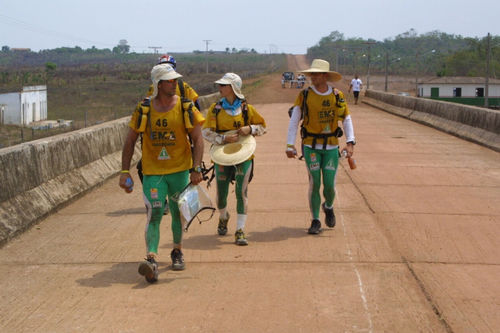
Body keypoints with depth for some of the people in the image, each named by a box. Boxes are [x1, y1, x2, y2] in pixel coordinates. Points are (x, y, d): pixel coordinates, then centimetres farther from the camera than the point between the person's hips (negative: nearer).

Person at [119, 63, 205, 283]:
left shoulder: (186, 108, -2)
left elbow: (198, 139, -2)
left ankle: (177, 252, 35)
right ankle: (152, 260, -20)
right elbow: (130, 142, 3)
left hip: (180, 170, 1)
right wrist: (125, 172, -2)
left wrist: (197, 168, -12)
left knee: (178, 213, 14)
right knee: (154, 215, -14)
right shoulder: (143, 110, -3)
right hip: (153, 172, -1)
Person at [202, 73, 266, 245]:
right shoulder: (215, 108, 0)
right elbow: (206, 132, -3)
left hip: (243, 155, -1)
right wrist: (223, 138, -19)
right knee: (221, 193, 10)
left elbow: (262, 127, 8)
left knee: (241, 192, -9)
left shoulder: (246, 108, -1)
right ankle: (223, 218, 43)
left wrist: (250, 129, -13)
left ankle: (240, 231, -4)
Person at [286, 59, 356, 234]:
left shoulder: (337, 96, 0)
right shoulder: (304, 95, -3)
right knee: (314, 183, -4)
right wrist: (290, 145, -8)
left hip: (331, 147, 1)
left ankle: (328, 207, 33)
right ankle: (315, 221, 10)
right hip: (311, 147, -1)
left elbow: (346, 120, 5)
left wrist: (350, 142, -7)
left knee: (329, 185, -1)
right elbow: (294, 121, -2)